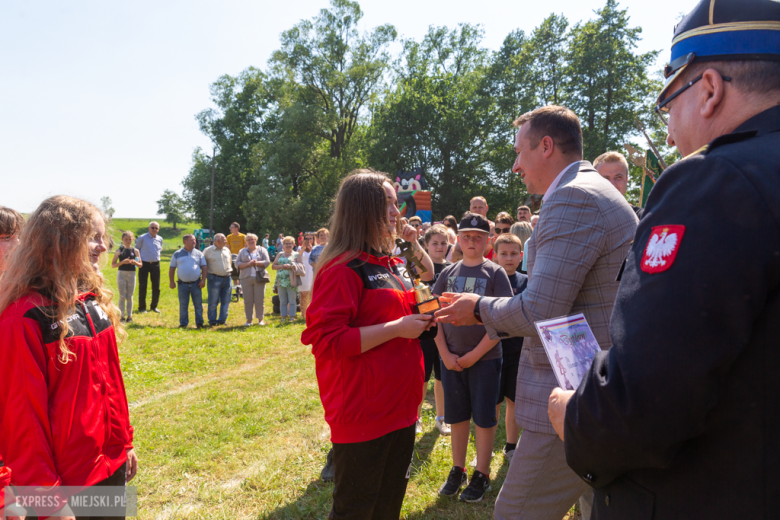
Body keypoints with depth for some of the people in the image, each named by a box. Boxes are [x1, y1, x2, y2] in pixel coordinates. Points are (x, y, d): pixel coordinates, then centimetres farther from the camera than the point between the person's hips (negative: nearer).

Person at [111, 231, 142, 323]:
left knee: (130, 296, 7)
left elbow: (140, 264, 8)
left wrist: (135, 262, -14)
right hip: (121, 274, -1)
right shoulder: (119, 251, -1)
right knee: (122, 296, 2)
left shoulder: (135, 251, 4)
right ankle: (122, 316, 8)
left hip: (132, 274, 1)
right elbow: (113, 265, -3)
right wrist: (123, 262, -18)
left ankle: (129, 316, 13)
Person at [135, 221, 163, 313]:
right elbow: (137, 249, 7)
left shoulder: (160, 239, 5)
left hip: (155, 264, 4)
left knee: (156, 287, 8)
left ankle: (154, 306, 22)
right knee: (142, 286, -2)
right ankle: (142, 308, 9)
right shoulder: (142, 238, -6)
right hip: (144, 264, -4)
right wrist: (139, 259, 4)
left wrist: (157, 256, 12)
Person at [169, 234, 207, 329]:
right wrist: (171, 282, 2)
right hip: (183, 284, 0)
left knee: (198, 304, 1)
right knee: (183, 305, 5)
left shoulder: (199, 253, 7)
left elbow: (204, 267, 6)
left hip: (196, 284, 0)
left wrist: (203, 280, -4)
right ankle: (183, 323, 14)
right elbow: (172, 269, 9)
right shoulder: (177, 254, 7)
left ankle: (199, 322, 10)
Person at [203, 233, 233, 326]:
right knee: (213, 301, -2)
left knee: (226, 301, 6)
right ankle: (212, 321, 8)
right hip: (214, 279, -5)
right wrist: (205, 276, -1)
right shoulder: (208, 250, -2)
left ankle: (222, 320, 16)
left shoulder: (227, 250, 13)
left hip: (227, 278, 5)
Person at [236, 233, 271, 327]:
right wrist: (248, 264, -11)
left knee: (260, 299, -1)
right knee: (247, 300, 0)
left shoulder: (262, 250, 11)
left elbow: (267, 262, 2)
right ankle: (249, 320, 7)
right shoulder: (242, 251, 14)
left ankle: (260, 319, 8)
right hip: (246, 278, 1)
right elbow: (237, 263, 4)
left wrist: (257, 263, -13)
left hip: (259, 278, -1)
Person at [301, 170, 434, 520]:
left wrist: (419, 318, 6)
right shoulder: (343, 268, -15)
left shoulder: (388, 264, 13)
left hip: (399, 408, 9)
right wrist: (397, 327, -21)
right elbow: (326, 340, -22)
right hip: (363, 414, -9)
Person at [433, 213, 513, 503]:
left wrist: (475, 354, -13)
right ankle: (458, 470, 28)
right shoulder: (448, 274, 5)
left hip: (485, 357, -3)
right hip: (451, 358, 3)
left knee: (483, 417, 6)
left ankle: (482, 475, 21)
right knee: (456, 415, 12)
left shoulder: (495, 273, -4)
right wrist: (445, 354, -6)